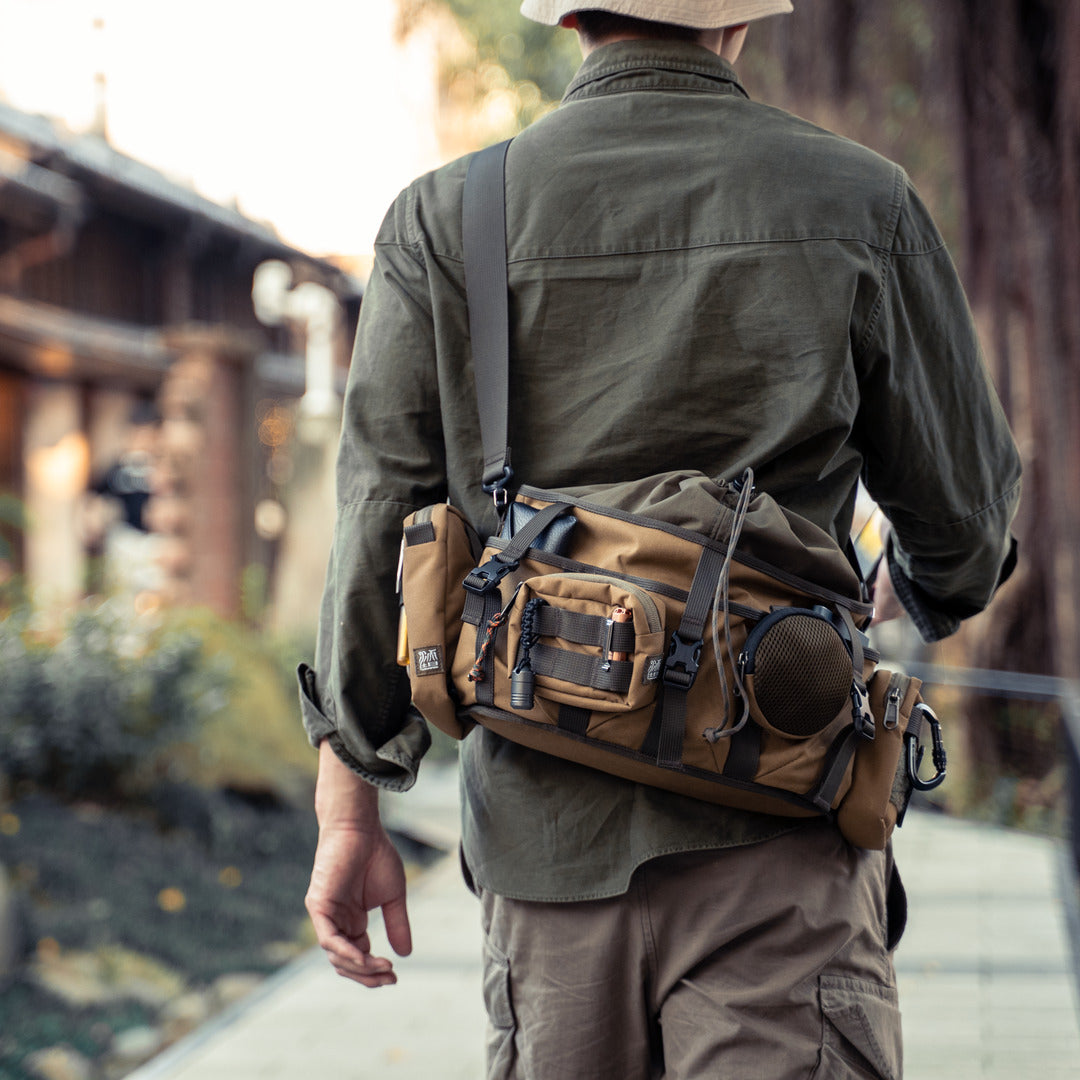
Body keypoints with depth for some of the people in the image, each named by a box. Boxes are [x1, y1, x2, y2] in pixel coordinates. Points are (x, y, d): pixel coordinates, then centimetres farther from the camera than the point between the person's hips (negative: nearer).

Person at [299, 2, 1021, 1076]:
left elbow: (381, 521, 0)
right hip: (773, 835, -2)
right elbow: (965, 511, 10)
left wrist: (349, 810, 5)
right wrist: (934, 592, 34)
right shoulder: (856, 203, 1)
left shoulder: (446, 218, 2)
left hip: (545, 827, 2)